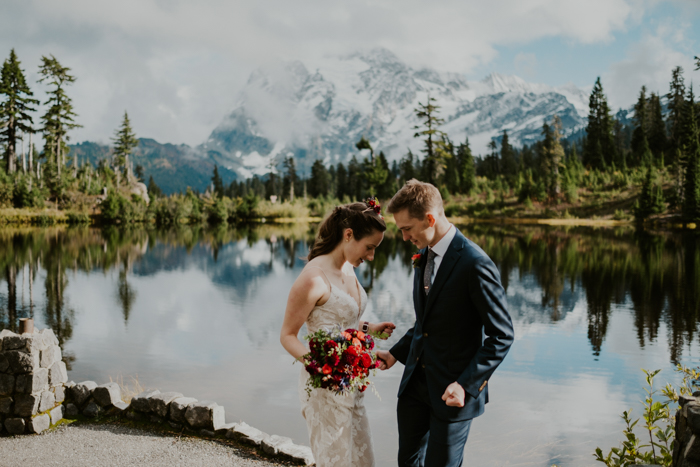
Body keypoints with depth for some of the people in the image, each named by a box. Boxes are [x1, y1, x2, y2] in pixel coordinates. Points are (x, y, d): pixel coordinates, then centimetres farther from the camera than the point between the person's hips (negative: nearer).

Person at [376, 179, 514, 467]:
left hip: (453, 391, -7)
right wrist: (396, 353, 7)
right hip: (415, 382, 8)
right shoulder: (423, 257, 7)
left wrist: (466, 385, -22)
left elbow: (501, 336, -17)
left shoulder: (475, 264, -20)